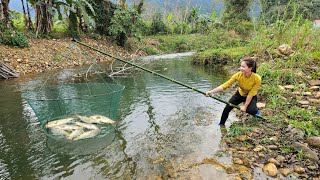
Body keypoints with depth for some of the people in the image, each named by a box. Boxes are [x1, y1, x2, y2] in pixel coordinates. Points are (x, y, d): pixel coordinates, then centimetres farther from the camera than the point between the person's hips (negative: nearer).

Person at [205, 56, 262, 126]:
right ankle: (221, 124, 13)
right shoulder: (238, 75, -28)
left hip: (251, 97, -2)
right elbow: (225, 85, -30)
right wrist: (211, 91, -40)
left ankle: (256, 111, 11)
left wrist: (245, 106, -20)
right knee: (227, 108, -10)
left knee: (251, 110, -28)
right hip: (240, 94, 2)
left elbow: (251, 94, -24)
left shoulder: (257, 78, -33)